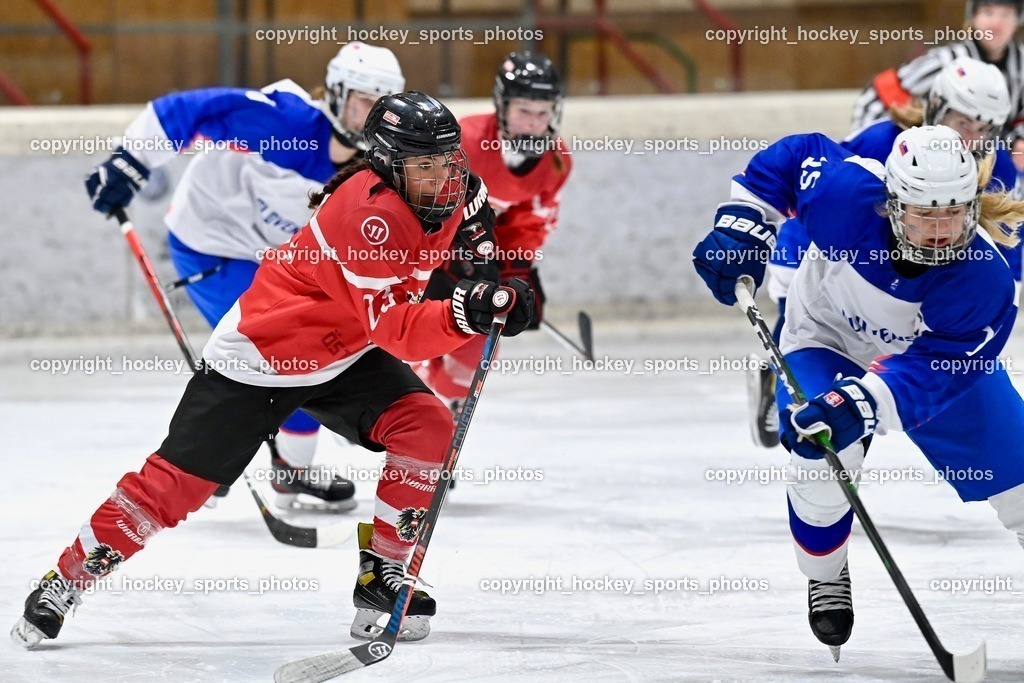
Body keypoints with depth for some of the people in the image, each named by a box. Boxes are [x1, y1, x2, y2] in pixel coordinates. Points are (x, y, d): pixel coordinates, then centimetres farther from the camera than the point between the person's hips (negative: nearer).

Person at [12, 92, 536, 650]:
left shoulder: (439, 198, -6)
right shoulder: (369, 211, -31)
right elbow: (395, 331, -34)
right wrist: (463, 316, -47)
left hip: (343, 353, 8)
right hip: (258, 356, -8)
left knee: (428, 429, -14)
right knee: (179, 480, -6)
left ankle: (382, 572, -3)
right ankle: (66, 580, 9)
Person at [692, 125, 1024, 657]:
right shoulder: (847, 192, -36)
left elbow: (931, 370, -39)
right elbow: (794, 156, -15)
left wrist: (862, 403, -53)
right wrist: (743, 225, -19)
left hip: (940, 351, 1)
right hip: (827, 337, -1)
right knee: (824, 458, -25)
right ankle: (825, 578, 3)